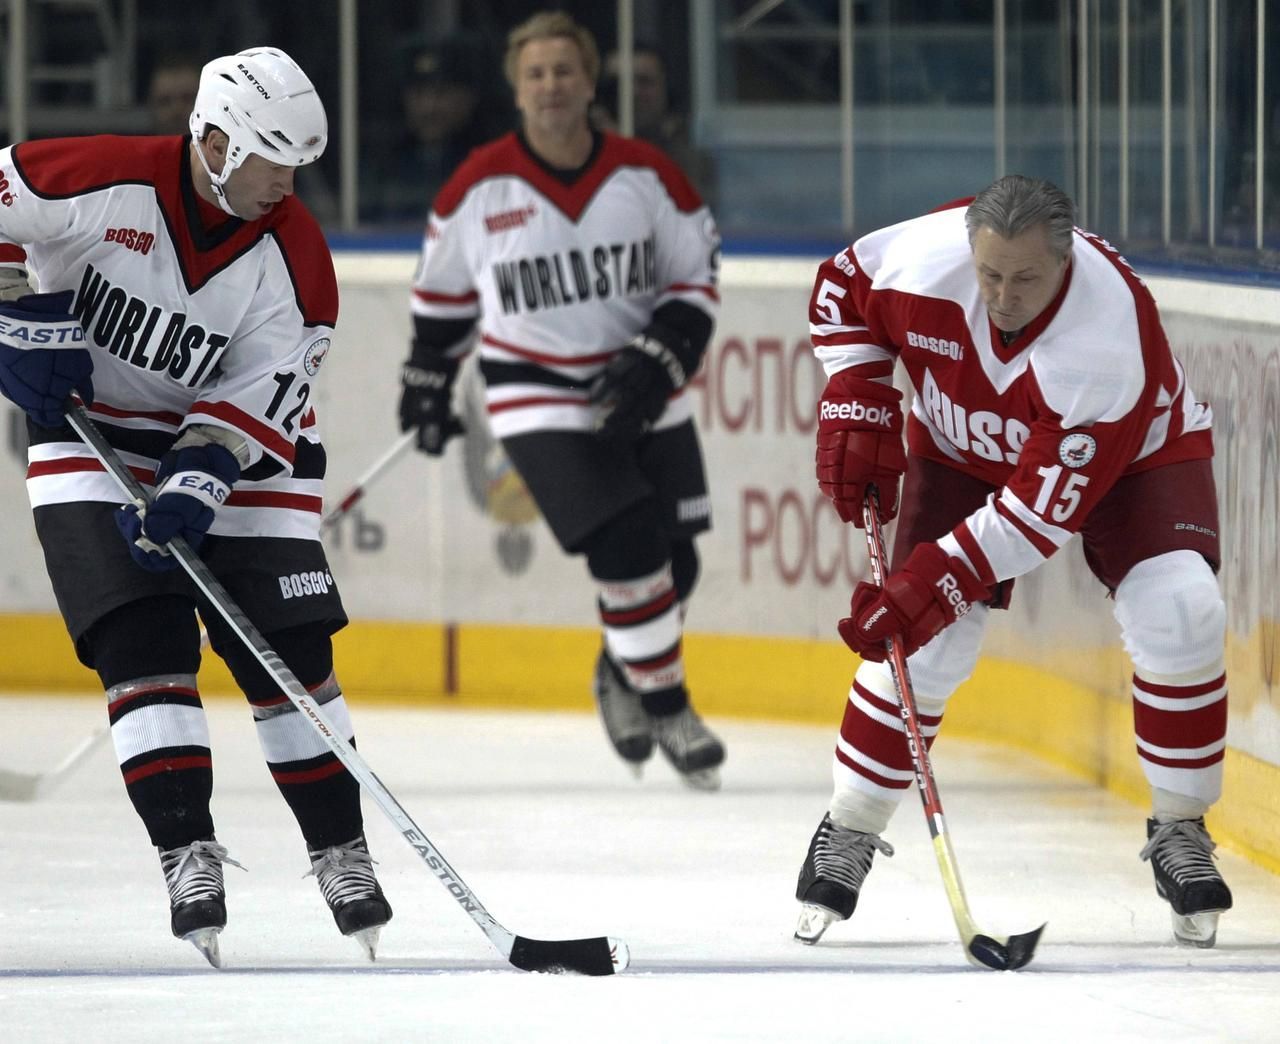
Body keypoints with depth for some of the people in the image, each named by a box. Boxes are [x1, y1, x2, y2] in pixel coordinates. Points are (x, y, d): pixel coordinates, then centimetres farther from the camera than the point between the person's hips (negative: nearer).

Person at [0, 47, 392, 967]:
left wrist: (197, 484, -29)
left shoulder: (296, 258, -14)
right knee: (142, 640, -15)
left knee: (287, 649, -2)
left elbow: (259, 398, -16)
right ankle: (188, 854, -15)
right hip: (91, 431, -2)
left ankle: (340, 849, 11)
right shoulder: (104, 182, -22)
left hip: (233, 442, 2)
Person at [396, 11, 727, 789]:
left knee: (674, 562, 4)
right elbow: (445, 284, 9)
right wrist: (429, 375, 14)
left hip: (643, 398, 3)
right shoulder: (480, 187, -8)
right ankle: (665, 705, -3)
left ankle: (625, 677, 33)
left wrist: (659, 358, -12)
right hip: (537, 397, -3)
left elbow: (696, 279, 2)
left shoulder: (646, 175, -6)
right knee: (626, 549, -18)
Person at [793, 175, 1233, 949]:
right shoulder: (923, 260, -30)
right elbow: (841, 289, -5)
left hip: (1131, 451, -3)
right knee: (922, 645, -10)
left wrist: (935, 583, -39)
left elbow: (1045, 507, -37)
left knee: (1180, 617, -25)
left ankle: (1181, 834, -7)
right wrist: (858, 410, -15)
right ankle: (846, 838, 9)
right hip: (964, 449, 3)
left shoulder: (1111, 338, -40)